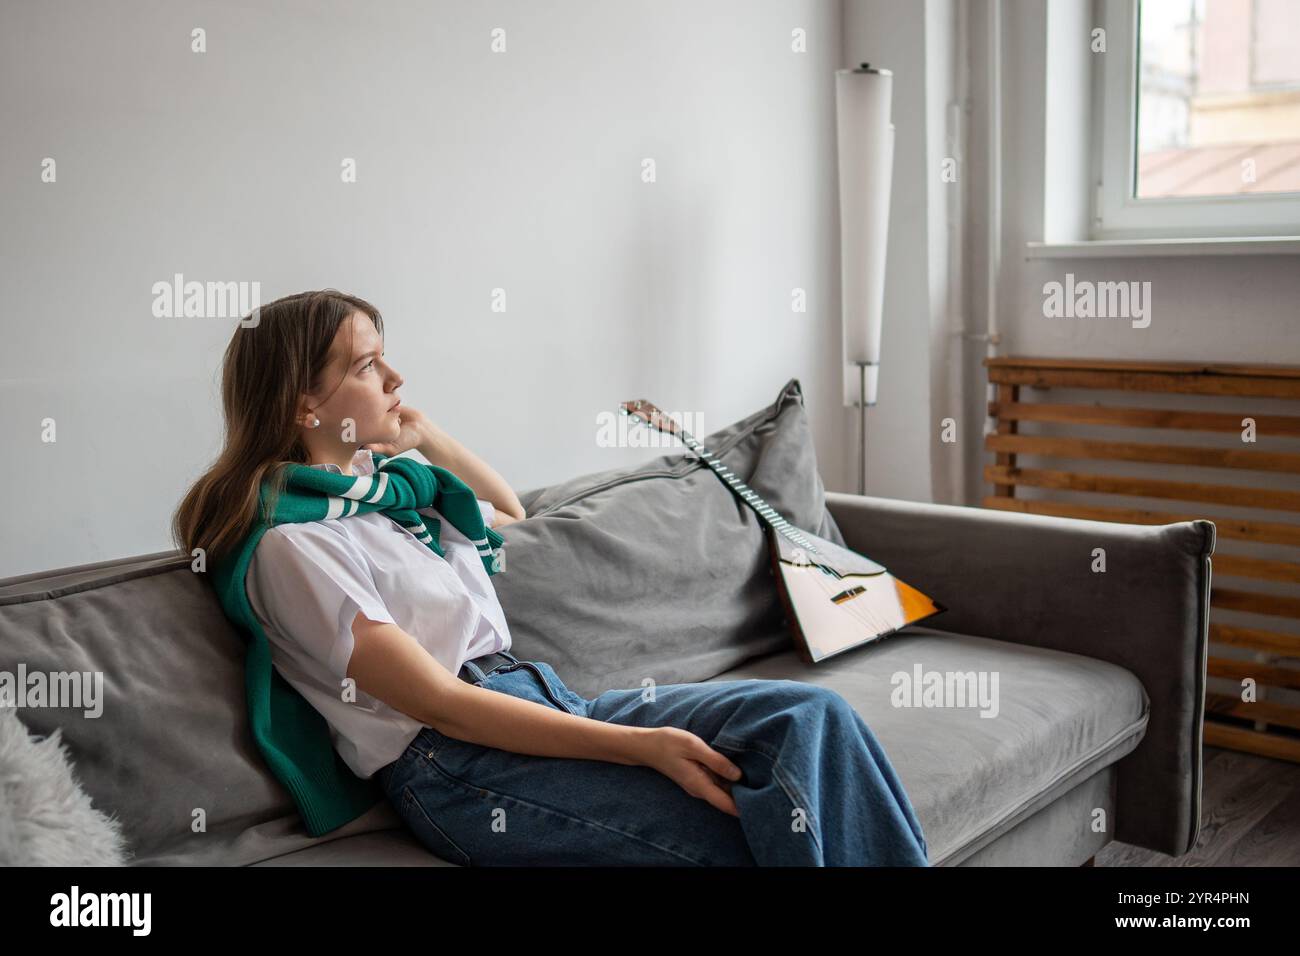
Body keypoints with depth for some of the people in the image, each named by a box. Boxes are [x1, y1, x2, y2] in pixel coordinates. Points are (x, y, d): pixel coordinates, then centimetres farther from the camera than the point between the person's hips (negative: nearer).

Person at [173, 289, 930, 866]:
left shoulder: (387, 479, 15)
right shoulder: (293, 544, -11)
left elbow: (509, 512, 36)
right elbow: (439, 703, -17)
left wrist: (424, 432, 19)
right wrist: (639, 745, -22)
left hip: (542, 698, 8)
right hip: (455, 761, -8)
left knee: (811, 715, -11)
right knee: (749, 839, -26)